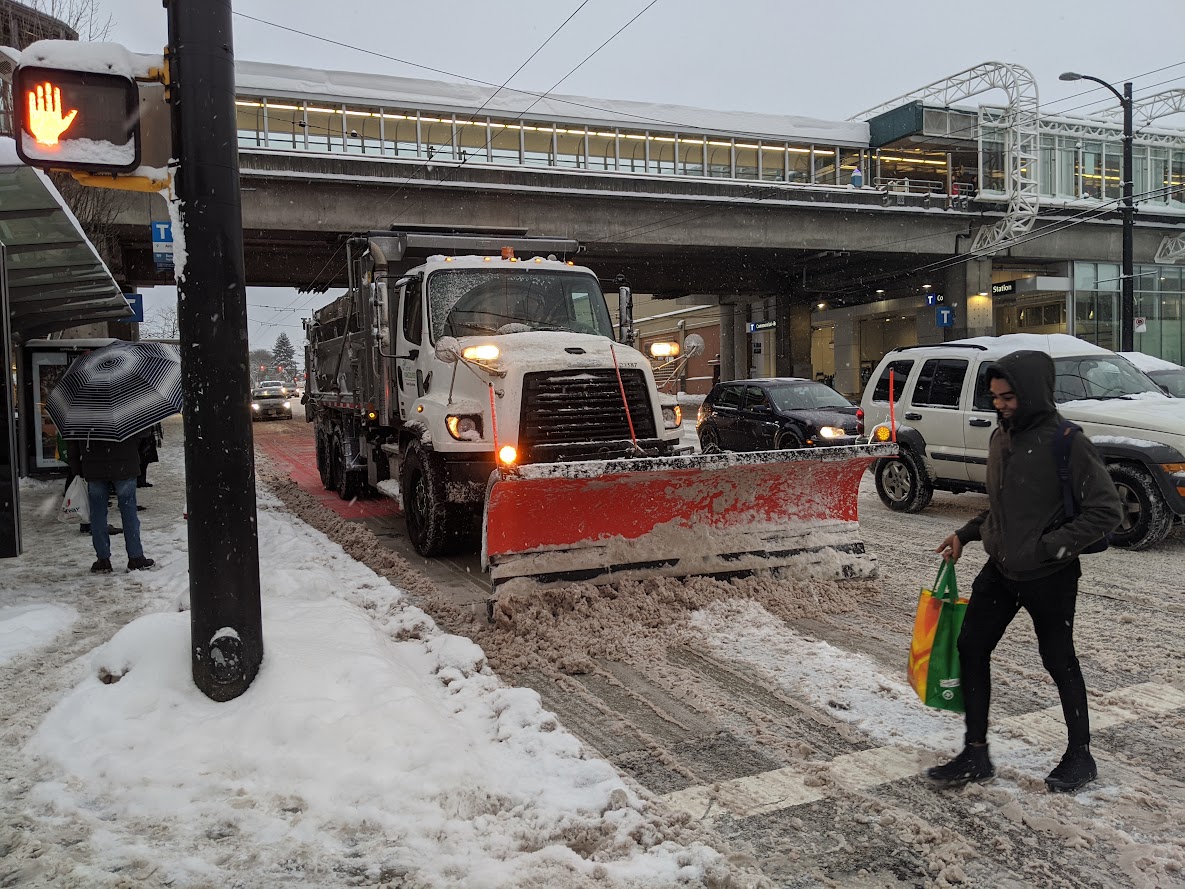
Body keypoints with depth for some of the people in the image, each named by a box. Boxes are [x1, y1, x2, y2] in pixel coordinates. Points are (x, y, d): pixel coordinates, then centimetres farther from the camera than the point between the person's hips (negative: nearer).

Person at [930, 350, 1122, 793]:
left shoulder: (1065, 442, -17)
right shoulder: (1002, 436, 6)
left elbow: (1106, 510, -18)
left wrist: (1050, 546, -22)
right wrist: (965, 534, 11)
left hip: (1049, 576, -7)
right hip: (1001, 569, 7)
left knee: (1059, 661, 9)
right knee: (971, 648, 7)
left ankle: (1080, 756, 30)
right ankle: (976, 755, 18)